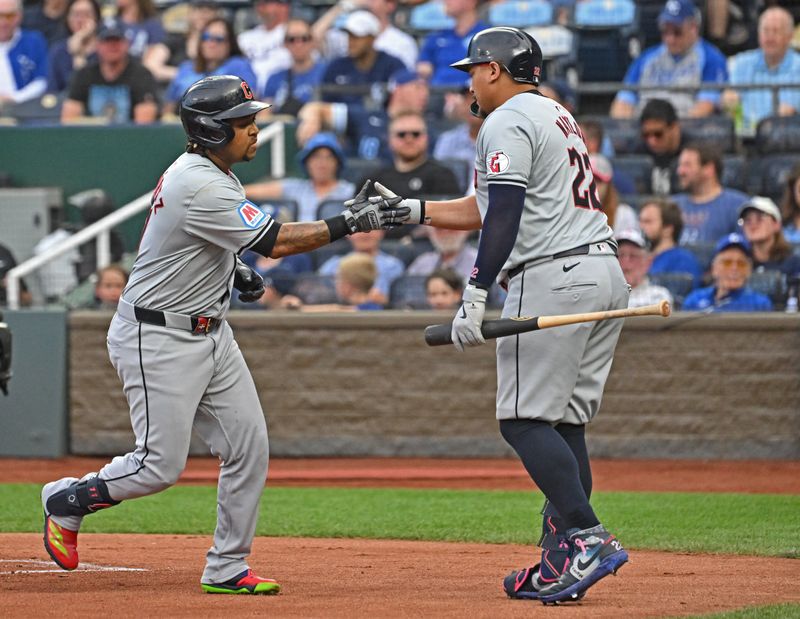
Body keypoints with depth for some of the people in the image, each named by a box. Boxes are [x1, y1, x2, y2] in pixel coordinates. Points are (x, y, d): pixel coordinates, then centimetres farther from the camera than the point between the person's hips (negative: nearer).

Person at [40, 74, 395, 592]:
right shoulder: (201, 188, -25)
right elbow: (276, 242, -24)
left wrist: (232, 268, 11)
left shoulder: (206, 172, 7)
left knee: (249, 447, 3)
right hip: (160, 340, -10)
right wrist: (346, 224, -21)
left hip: (209, 331, 10)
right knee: (160, 465, -6)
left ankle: (226, 569, 9)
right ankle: (67, 500, 18)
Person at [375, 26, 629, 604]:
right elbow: (487, 207, 31)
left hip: (553, 278, -9)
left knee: (526, 420, -9)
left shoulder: (506, 123, -4)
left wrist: (475, 296, -20)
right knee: (565, 423, 8)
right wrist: (410, 210, 30)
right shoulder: (557, 116, 26)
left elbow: (504, 217, -17)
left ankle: (588, 539, -20)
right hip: (607, 275, 9)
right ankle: (560, 565, 5)